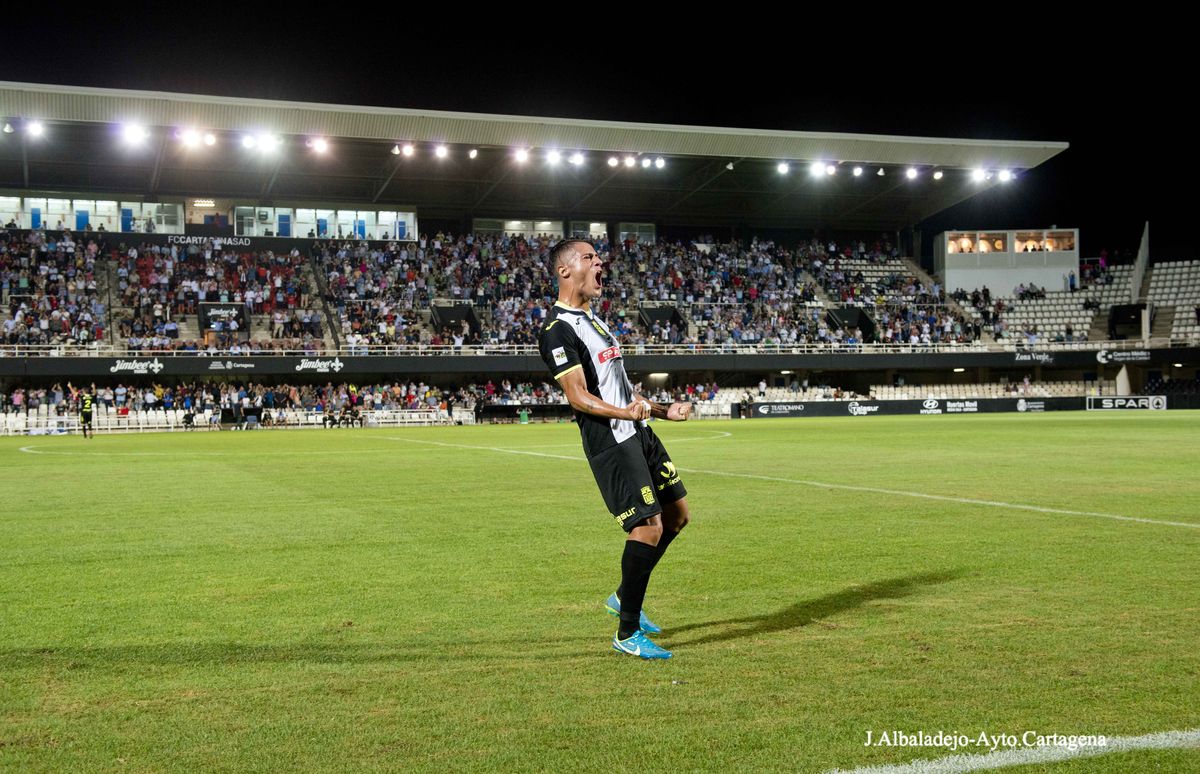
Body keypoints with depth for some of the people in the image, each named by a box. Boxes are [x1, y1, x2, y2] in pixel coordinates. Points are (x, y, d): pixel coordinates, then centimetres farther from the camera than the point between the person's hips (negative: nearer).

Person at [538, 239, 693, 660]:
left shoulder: (592, 320, 20)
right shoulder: (558, 329, -12)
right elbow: (578, 397, -20)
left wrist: (664, 411, 26)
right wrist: (625, 412, -35)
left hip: (638, 433, 10)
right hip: (609, 440, -10)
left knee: (676, 515, 14)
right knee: (648, 527, -13)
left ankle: (624, 597, 29)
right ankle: (628, 633, 0)